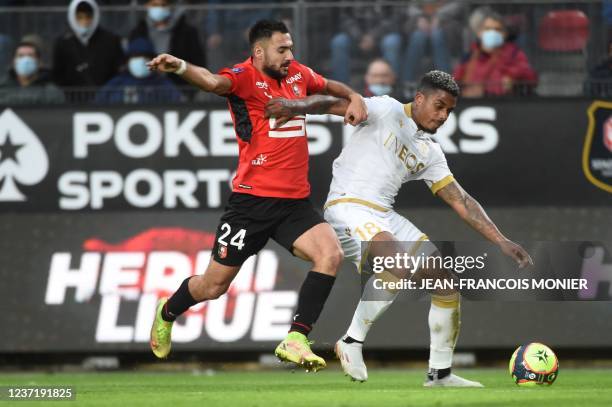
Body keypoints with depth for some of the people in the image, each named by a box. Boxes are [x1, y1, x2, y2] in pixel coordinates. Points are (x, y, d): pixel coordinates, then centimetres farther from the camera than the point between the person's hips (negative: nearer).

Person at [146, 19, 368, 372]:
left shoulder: (297, 73, 10)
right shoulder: (246, 77, -10)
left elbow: (329, 86, 32)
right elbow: (213, 82, -33)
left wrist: (354, 97, 11)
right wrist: (180, 67, -54)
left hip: (295, 202, 5)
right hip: (252, 200, -5)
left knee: (331, 254, -20)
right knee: (215, 285, 3)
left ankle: (295, 340, -18)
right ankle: (167, 313, 35)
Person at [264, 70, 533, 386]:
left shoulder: (431, 153, 19)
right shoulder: (388, 111, 0)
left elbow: (461, 201, 19)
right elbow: (336, 104, -12)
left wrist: (501, 241, 12)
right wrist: (297, 107, -32)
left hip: (385, 216, 8)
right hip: (349, 205, -8)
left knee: (446, 278, 2)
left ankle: (440, 373, 12)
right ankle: (352, 342, -18)